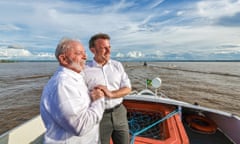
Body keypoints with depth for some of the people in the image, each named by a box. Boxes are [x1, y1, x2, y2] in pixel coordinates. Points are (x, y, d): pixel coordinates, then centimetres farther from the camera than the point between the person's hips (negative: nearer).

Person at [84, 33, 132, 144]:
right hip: (99, 116, -3)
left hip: (119, 113, 3)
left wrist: (111, 94, -17)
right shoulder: (85, 71, -11)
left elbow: (127, 88, -3)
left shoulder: (117, 65, -1)